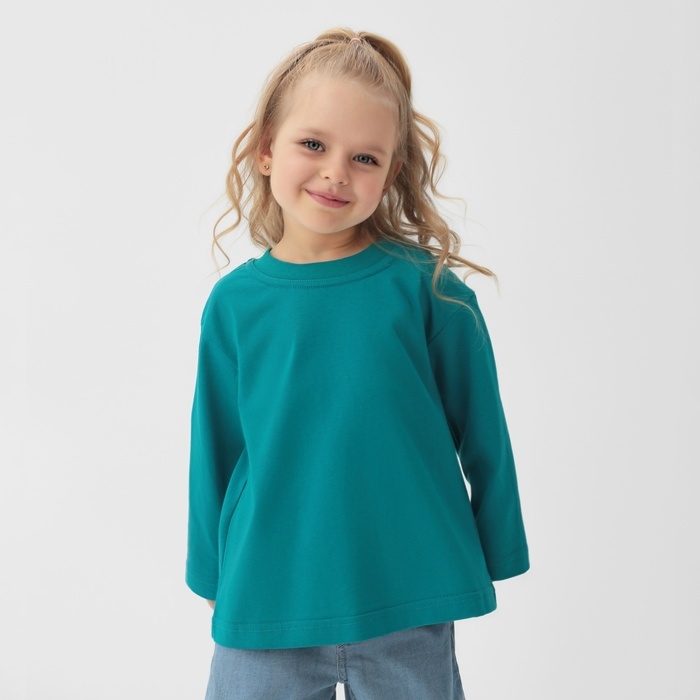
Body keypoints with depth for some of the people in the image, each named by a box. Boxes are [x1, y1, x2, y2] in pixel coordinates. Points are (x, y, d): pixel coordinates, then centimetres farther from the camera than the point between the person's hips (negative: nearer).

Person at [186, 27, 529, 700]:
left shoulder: (426, 287, -10)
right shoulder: (233, 303, -4)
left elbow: (483, 437, -2)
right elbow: (217, 452, 6)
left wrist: (496, 560, 4)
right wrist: (214, 579, 13)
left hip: (410, 602, -1)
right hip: (266, 602, 2)